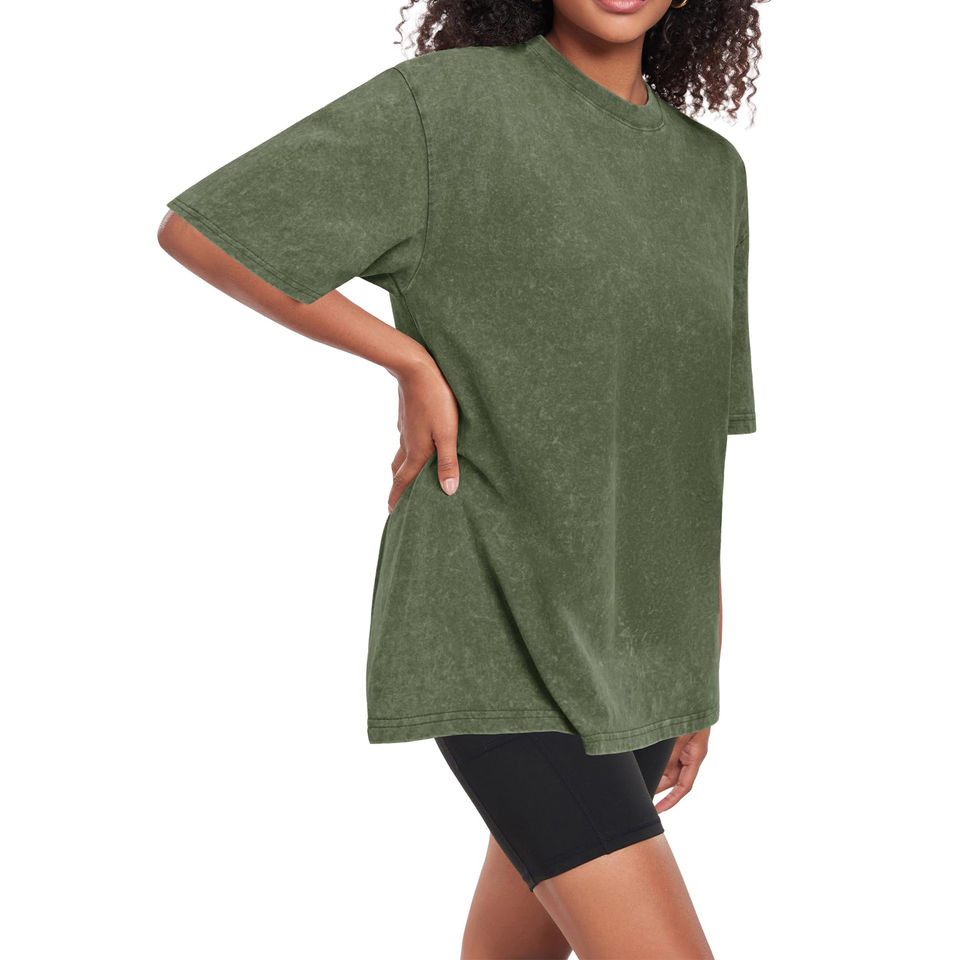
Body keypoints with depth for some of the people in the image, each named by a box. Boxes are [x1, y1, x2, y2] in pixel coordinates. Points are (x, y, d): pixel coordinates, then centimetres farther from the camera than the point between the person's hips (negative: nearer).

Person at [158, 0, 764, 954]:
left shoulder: (711, 173, 9)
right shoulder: (447, 100, -9)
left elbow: (694, 431, 13)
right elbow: (192, 229, -7)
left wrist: (700, 666, 14)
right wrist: (414, 363, -10)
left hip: (630, 632, 7)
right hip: (495, 629, -7)